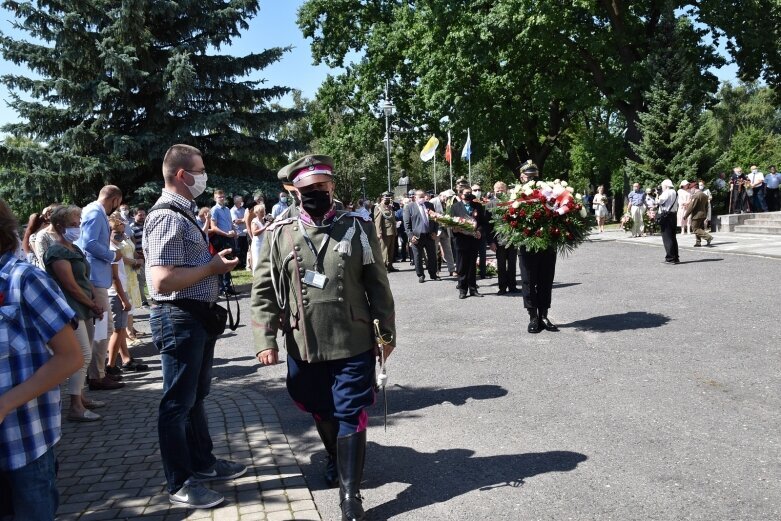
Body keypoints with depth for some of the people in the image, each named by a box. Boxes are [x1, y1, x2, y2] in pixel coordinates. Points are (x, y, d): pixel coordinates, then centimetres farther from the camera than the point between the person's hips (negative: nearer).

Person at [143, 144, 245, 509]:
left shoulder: (183, 213, 12)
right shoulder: (168, 217, -19)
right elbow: (163, 280, -27)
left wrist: (215, 258, 9)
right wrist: (213, 266, -18)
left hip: (198, 316, 10)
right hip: (179, 319, -10)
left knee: (195, 397, 21)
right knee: (178, 403, 2)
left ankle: (202, 464, 37)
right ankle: (180, 485, 15)